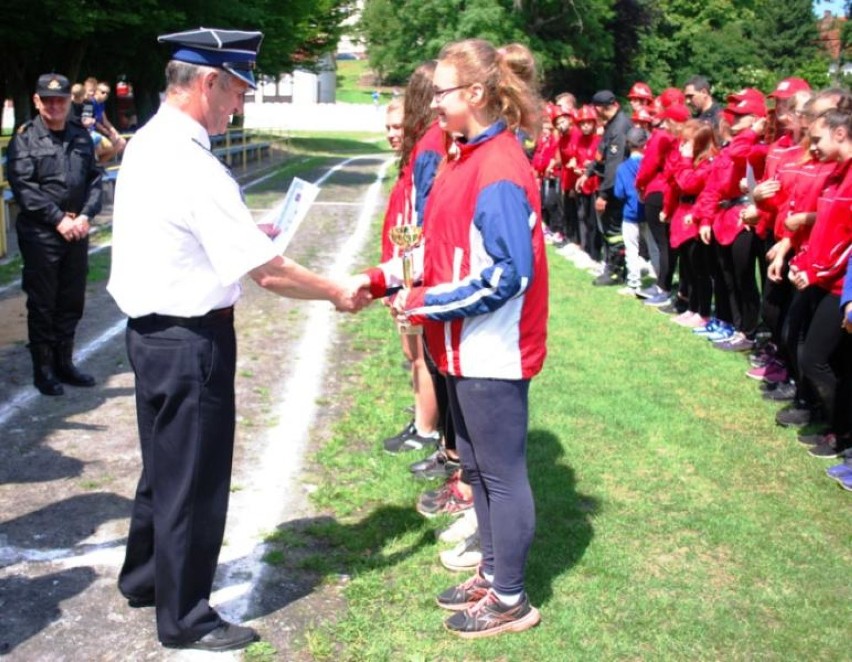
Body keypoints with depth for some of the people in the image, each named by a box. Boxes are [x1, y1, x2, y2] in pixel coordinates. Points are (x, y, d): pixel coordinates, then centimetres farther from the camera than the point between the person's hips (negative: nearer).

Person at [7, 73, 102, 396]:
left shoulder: (81, 136, 9)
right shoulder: (25, 139, -5)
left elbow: (95, 179, 8)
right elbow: (23, 187, -12)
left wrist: (85, 215, -7)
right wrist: (59, 219, -15)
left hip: (76, 232, 5)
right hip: (40, 234, -5)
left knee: (71, 302, 12)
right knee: (42, 304, 3)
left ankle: (64, 363, 26)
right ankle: (43, 370, 14)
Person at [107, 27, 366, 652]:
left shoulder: (148, 143, 5)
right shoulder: (192, 166, -25)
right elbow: (269, 274, -24)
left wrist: (247, 231, 10)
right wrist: (338, 293, -10)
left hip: (153, 328, 10)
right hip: (191, 340, -10)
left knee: (165, 462, 25)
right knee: (194, 478, 6)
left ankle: (146, 577, 44)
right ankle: (185, 617, 23)